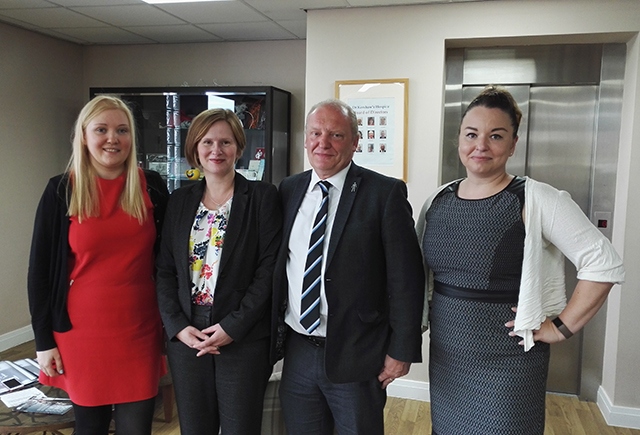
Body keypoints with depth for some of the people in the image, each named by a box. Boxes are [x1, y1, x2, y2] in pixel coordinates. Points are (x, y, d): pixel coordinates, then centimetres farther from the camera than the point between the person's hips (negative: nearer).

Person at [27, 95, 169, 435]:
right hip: (83, 331, 0)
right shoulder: (61, 191, -4)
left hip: (140, 330, 1)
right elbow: (40, 269, -1)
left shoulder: (152, 187, -1)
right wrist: (43, 340, -2)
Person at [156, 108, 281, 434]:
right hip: (185, 336, 4)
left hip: (243, 337, -3)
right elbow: (165, 269, 7)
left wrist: (233, 327, -14)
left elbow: (269, 268, -9)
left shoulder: (262, 197, -4)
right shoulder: (179, 200, 9)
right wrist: (178, 326, -6)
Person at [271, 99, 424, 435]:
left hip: (356, 356, -4)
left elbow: (405, 278, -10)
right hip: (297, 352, 4)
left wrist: (401, 350, -10)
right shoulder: (288, 190, 5)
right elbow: (277, 265, 11)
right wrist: (273, 334, 10)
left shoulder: (385, 193, -10)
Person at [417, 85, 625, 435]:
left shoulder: (537, 200, -13)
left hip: (507, 363, -4)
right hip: (445, 357, 5)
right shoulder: (439, 199, 3)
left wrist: (561, 328, -12)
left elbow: (604, 264, -14)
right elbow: (417, 268, 16)